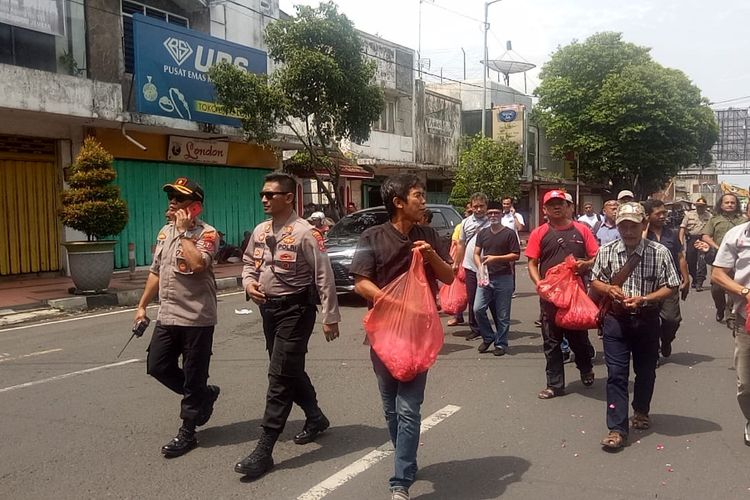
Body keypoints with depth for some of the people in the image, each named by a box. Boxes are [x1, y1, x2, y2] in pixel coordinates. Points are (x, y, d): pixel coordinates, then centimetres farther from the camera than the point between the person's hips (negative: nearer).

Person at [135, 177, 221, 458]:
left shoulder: (206, 234, -12)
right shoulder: (165, 232, 12)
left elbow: (198, 265, -30)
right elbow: (156, 271, 19)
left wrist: (184, 231, -20)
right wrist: (142, 305, 20)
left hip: (196, 319, -8)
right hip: (167, 316, 8)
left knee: (193, 378, 3)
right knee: (157, 367, 11)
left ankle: (187, 433, 18)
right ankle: (204, 395, 31)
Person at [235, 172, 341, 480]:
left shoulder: (304, 232, -15)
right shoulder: (260, 231, 7)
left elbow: (324, 276, -14)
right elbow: (249, 263, 21)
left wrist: (330, 317, -14)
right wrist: (249, 283, -2)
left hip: (295, 310, -8)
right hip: (269, 308, 8)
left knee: (280, 376, -7)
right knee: (291, 371, 19)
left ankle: (264, 451, -2)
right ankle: (315, 418, 41)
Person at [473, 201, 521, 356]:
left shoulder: (509, 233, -2)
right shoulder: (482, 233, 11)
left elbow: (516, 255, -6)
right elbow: (476, 253, 10)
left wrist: (496, 258, -16)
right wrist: (480, 267, -10)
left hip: (504, 278, -3)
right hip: (485, 277, 4)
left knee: (502, 314, 3)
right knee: (478, 309, -4)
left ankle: (501, 344, 17)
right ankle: (488, 337, 17)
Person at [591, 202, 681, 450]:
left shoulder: (660, 252, -9)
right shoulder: (606, 251, -3)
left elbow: (671, 287, -6)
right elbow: (595, 281, 8)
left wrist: (643, 299, -20)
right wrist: (609, 289, -14)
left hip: (647, 320, 0)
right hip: (616, 318, 0)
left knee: (646, 370, 17)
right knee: (616, 373, -4)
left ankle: (641, 411, 42)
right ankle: (617, 428, 0)